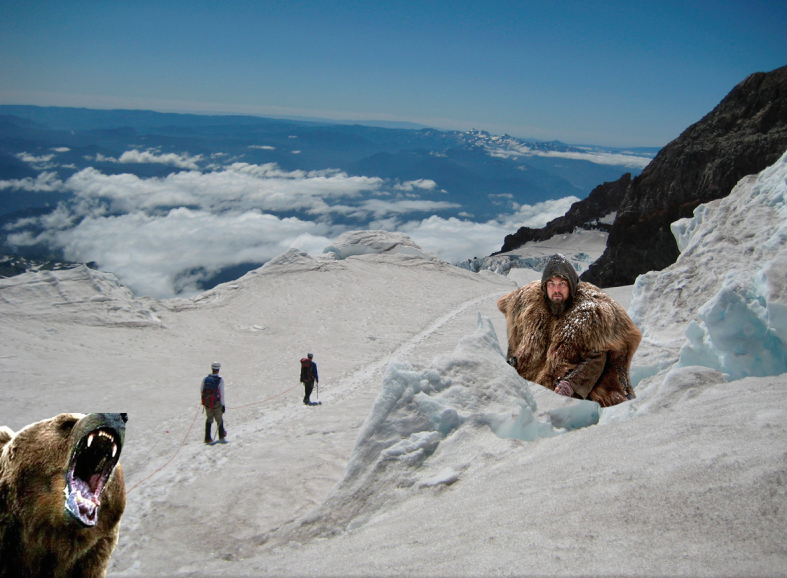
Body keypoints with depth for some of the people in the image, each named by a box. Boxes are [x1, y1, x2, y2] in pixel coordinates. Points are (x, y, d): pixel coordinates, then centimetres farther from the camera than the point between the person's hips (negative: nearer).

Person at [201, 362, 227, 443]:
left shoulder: (205, 379, -3)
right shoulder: (220, 380, -14)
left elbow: (201, 391, 7)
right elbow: (222, 393, -13)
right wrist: (223, 405, -7)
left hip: (206, 402, 3)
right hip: (217, 403, -3)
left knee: (209, 419, 15)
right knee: (219, 419, 15)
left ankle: (207, 438, 10)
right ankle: (221, 436, 32)